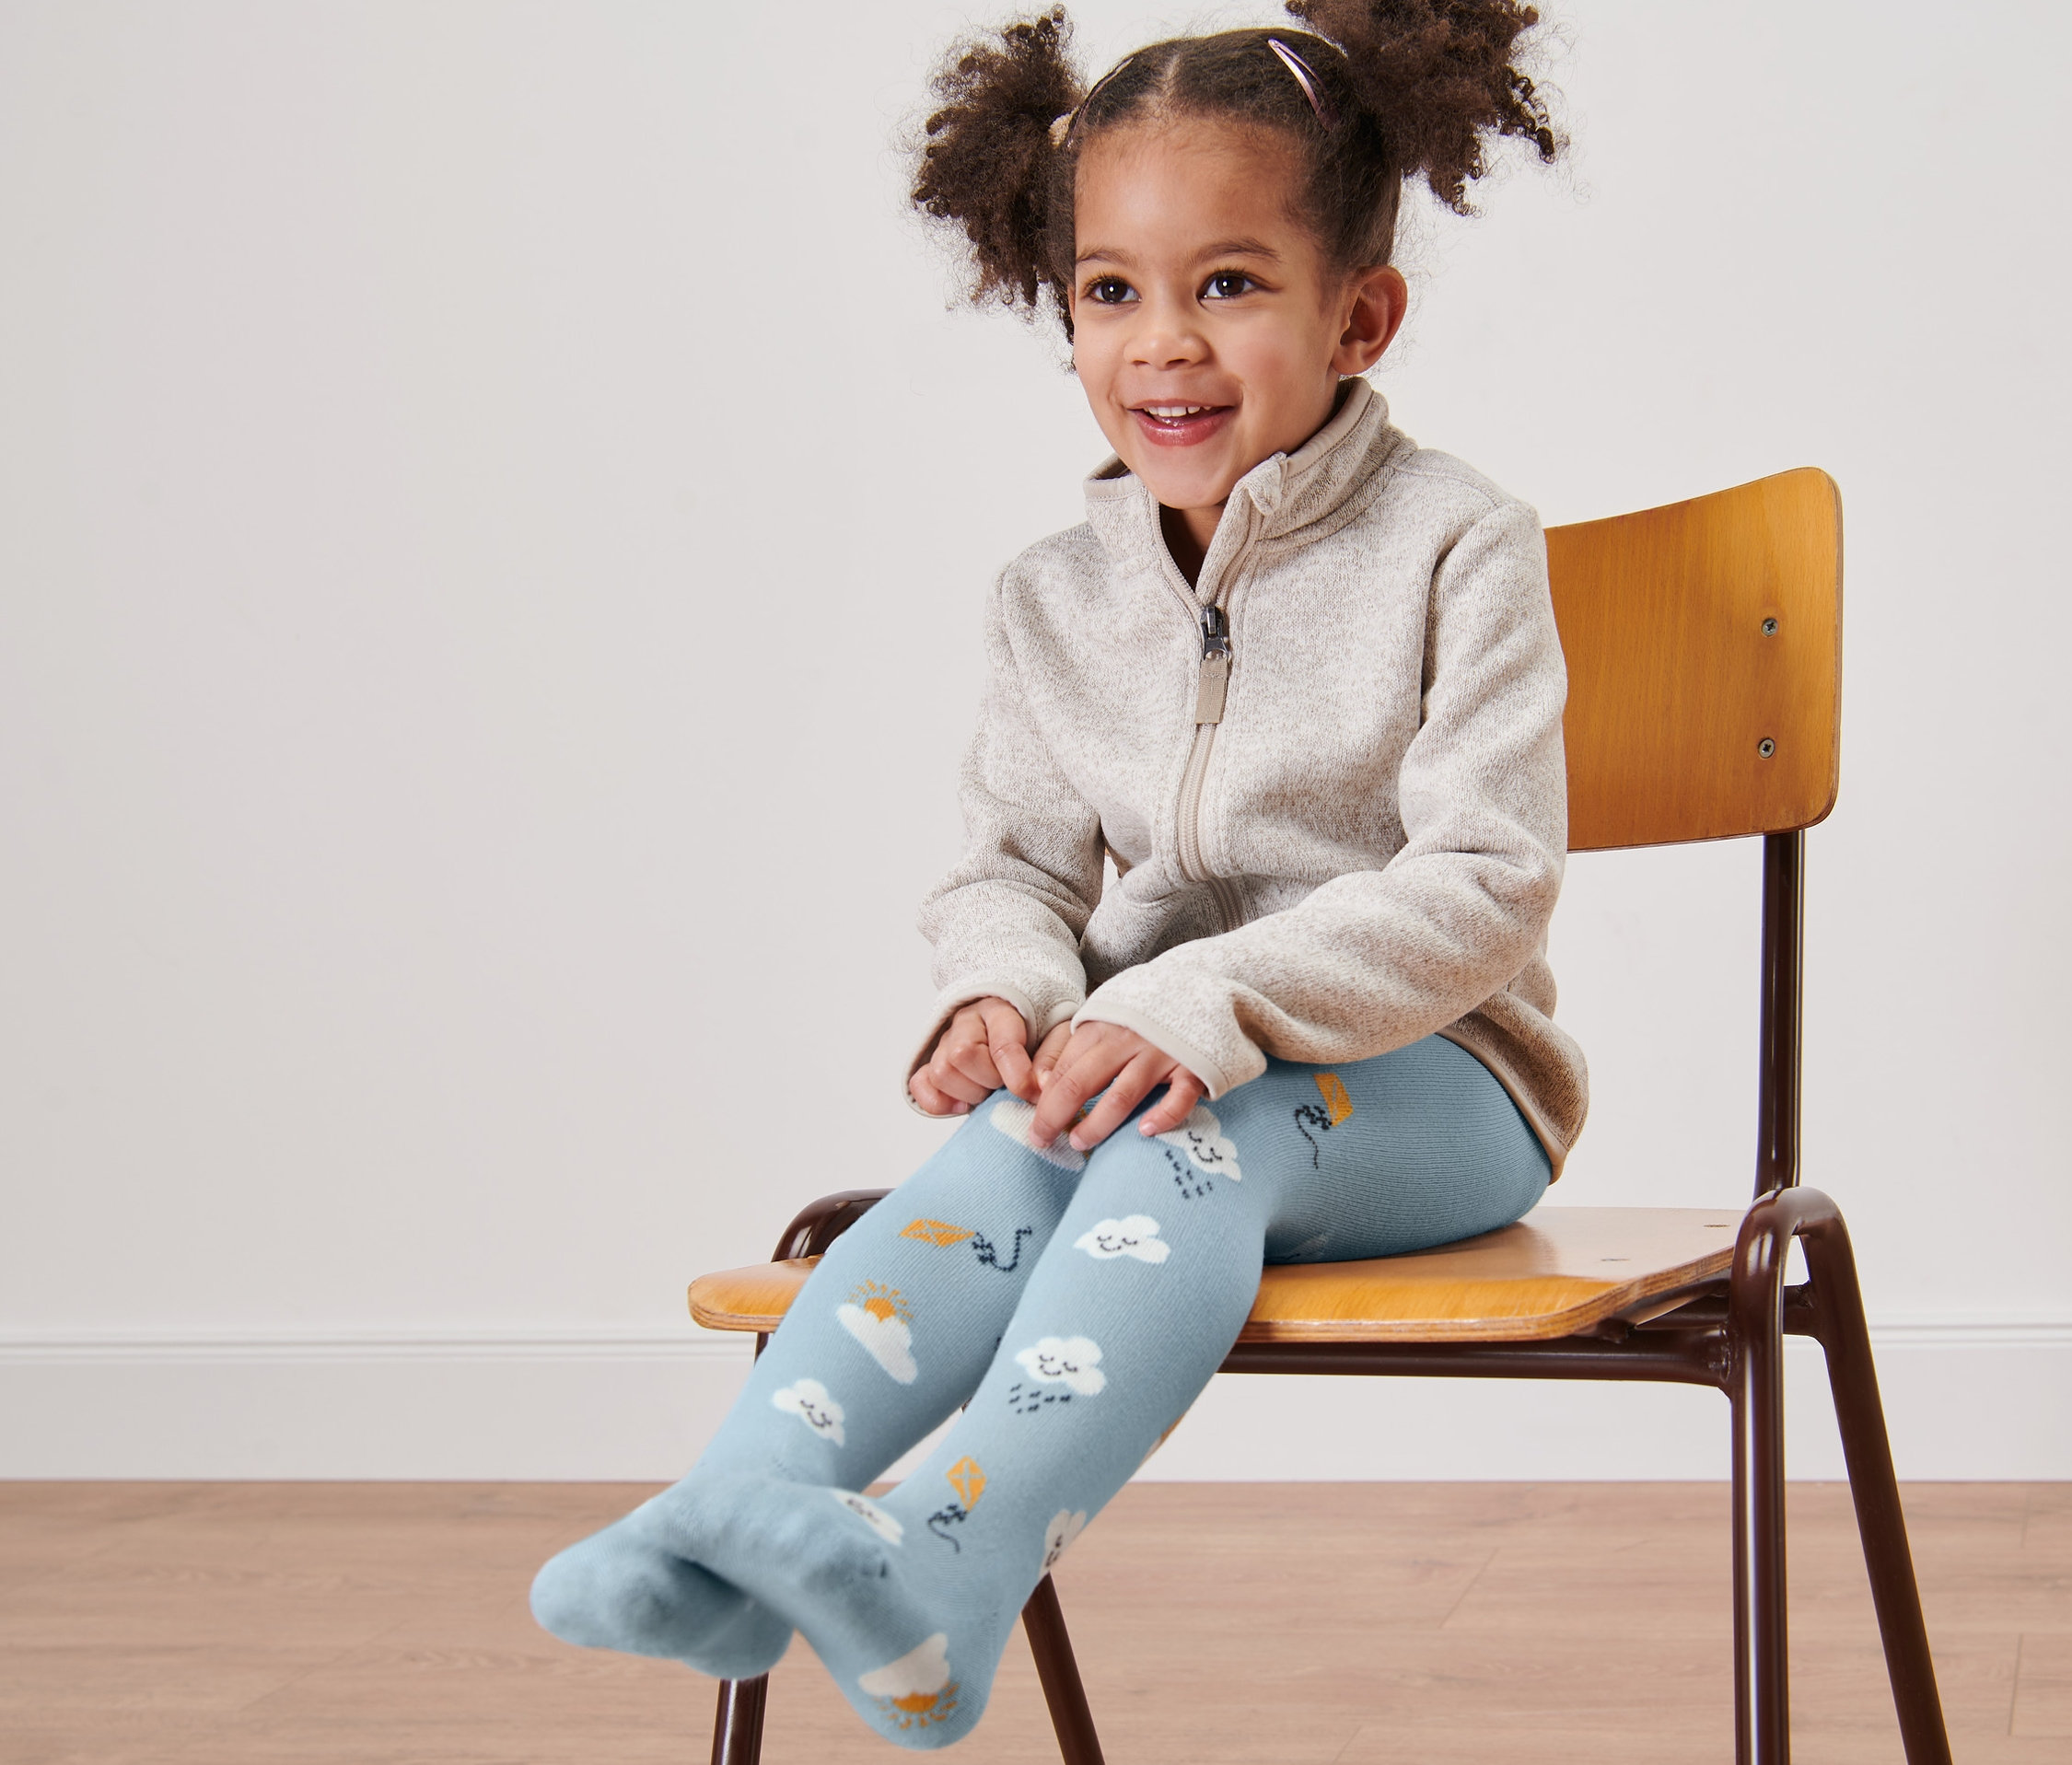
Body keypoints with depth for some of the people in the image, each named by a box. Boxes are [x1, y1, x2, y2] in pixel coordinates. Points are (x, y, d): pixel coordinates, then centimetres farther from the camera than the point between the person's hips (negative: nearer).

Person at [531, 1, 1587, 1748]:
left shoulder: (1455, 549, -8)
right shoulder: (1058, 600, 8)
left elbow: (1483, 882, -16)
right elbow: (1014, 863, 13)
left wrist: (1212, 1002, -29)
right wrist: (1007, 988, -13)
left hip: (1425, 1076, -4)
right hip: (1143, 1065, 4)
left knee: (1191, 1136, -35)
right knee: (1013, 1140, -30)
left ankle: (961, 1557, -53)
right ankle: (738, 1511, -45)